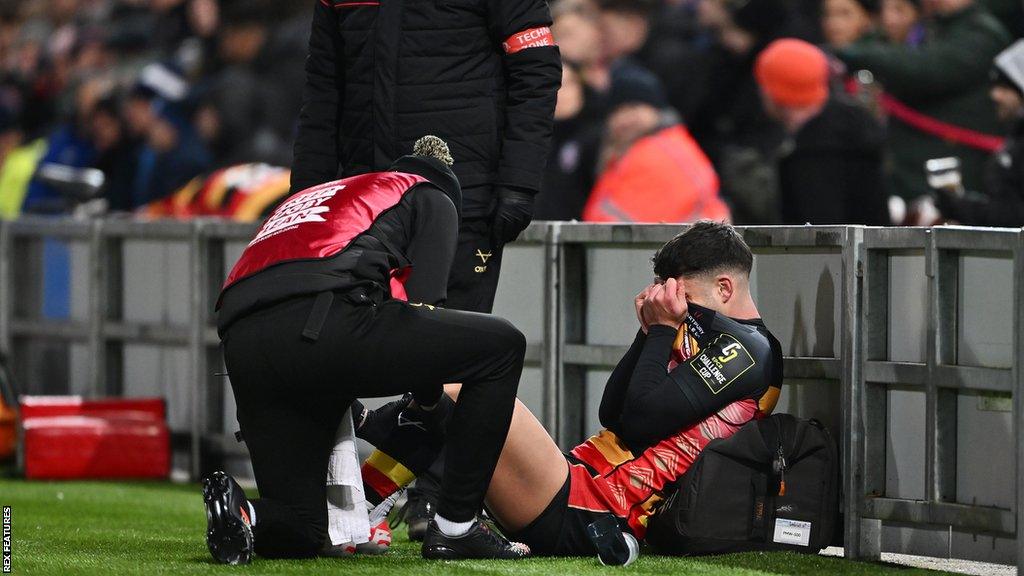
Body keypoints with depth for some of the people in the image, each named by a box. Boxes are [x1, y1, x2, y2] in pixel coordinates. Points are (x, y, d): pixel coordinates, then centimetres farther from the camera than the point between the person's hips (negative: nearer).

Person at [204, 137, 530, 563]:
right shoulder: (433, 200, 25)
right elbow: (421, 304, 12)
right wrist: (428, 401, 26)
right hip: (324, 321, -7)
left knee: (300, 533, 19)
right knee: (502, 346, 10)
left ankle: (242, 512, -15)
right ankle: (455, 529, 6)